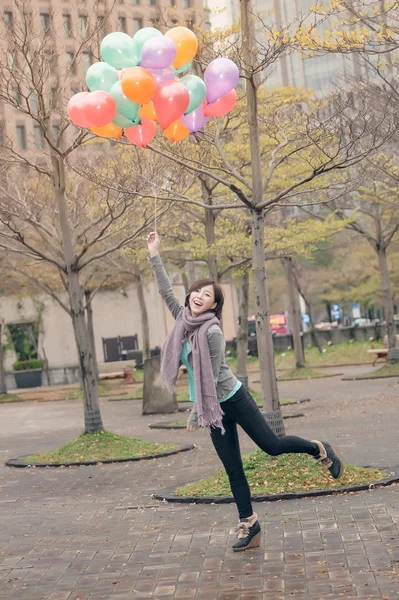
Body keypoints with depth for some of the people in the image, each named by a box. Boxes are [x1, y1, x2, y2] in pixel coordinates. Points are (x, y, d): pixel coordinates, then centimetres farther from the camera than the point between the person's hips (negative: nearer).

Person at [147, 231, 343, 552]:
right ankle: (249, 526, 13)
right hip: (213, 407, 7)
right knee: (233, 470, 7)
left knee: (272, 445, 2)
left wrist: (196, 414, -17)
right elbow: (166, 291, 8)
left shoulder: (212, 331, -20)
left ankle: (321, 450, 27)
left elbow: (212, 378, -19)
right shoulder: (184, 319, 0)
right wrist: (155, 256, 3)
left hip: (233, 398, -7)